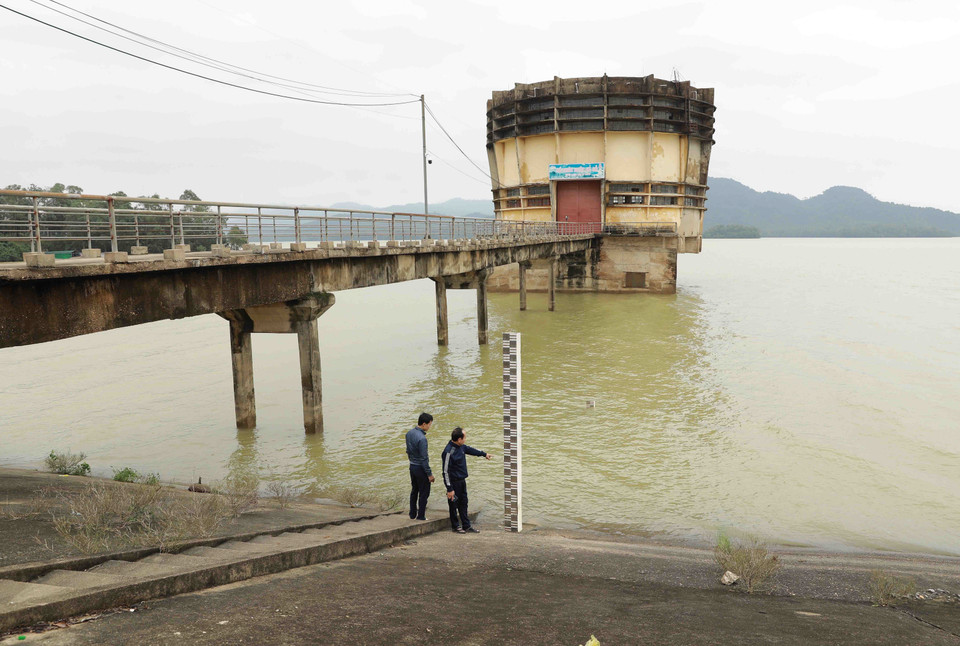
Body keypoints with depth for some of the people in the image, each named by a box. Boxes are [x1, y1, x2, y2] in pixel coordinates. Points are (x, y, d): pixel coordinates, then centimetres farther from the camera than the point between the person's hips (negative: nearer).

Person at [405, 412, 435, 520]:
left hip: (412, 466, 8)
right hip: (421, 468, -8)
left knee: (414, 491, 19)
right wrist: (429, 474, -15)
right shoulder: (422, 438, -25)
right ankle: (421, 516, 11)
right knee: (424, 493, 5)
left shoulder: (409, 433, 1)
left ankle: (412, 514, 27)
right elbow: (424, 458, -22)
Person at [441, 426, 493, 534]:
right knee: (454, 504, 6)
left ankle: (466, 526, 23)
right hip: (454, 482, -8)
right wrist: (449, 489, -22)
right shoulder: (449, 452, -24)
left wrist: (484, 454, 38)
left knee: (463, 504, 14)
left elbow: (469, 449, 25)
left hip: (462, 481, 8)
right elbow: (446, 471, -22)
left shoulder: (461, 447, 2)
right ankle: (456, 526, 21)